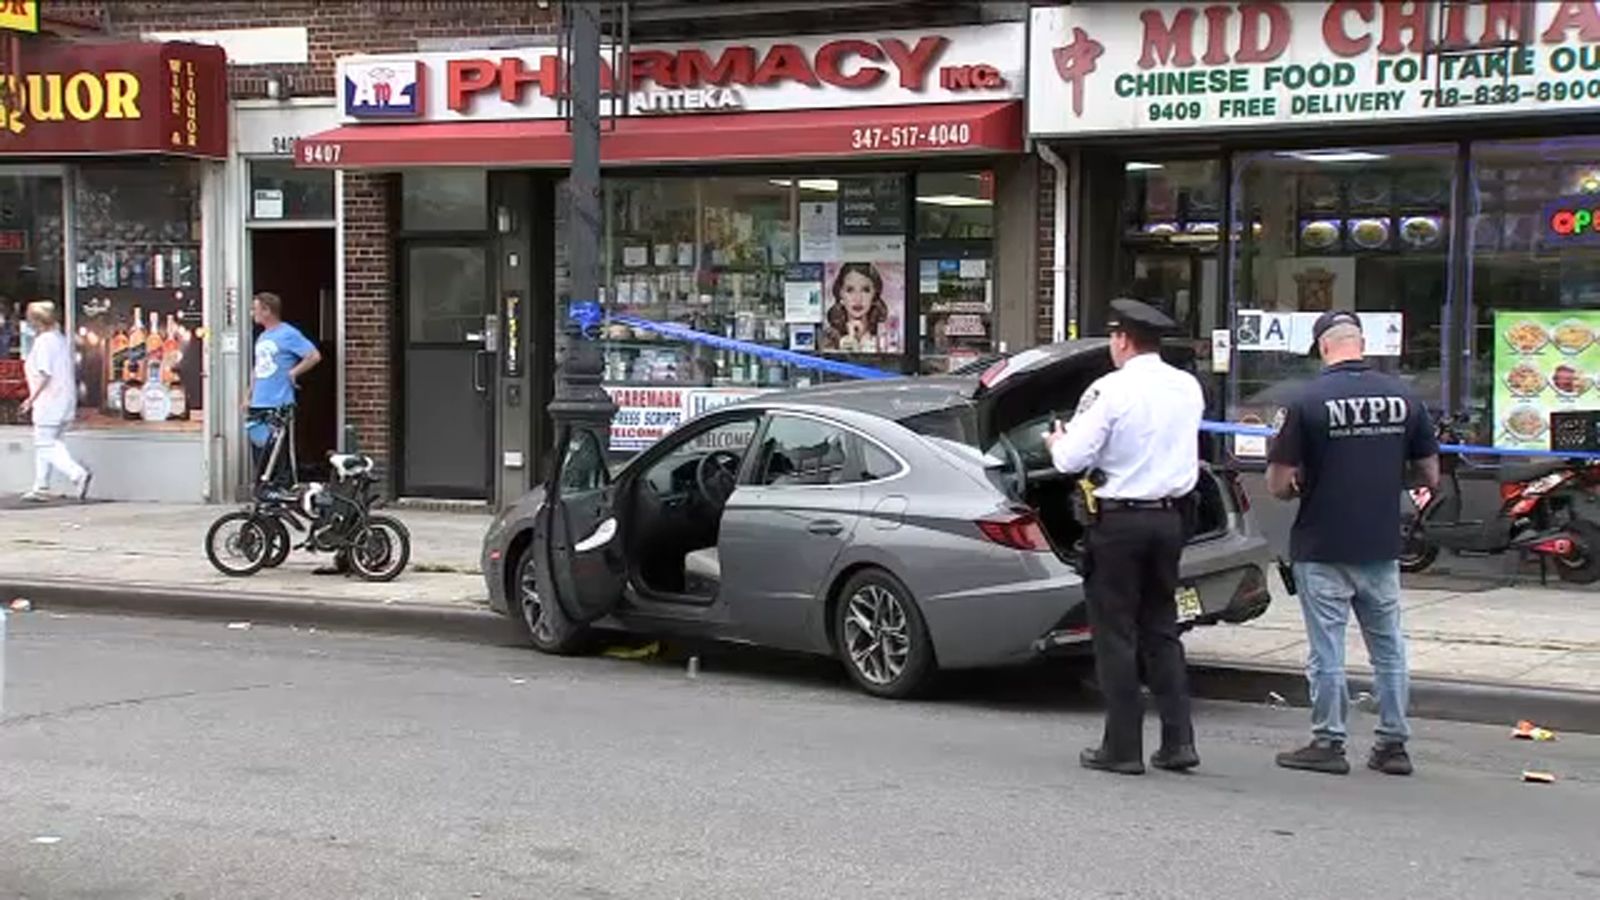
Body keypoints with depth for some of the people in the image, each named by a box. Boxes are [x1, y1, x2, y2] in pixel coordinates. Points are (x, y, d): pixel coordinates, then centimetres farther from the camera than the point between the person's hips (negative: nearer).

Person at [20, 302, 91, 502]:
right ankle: (41, 487, 19)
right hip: (66, 400, 9)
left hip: (48, 402, -9)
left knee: (45, 446, -5)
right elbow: (73, 372, 16)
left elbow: (45, 375, -20)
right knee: (47, 445, 16)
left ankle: (78, 474, -20)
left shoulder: (43, 342, -14)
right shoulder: (62, 339, 13)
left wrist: (32, 399, -12)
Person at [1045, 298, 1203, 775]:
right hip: (1170, 517, 6)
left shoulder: (1110, 391, -14)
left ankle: (1123, 748, 4)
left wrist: (1057, 441, 6)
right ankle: (1178, 741, 11)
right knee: (1161, 631, 15)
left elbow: (1073, 459, -15)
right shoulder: (1188, 388, 5)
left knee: (1115, 635, 2)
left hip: (1120, 521, -6)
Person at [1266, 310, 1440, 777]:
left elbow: (1279, 485, -12)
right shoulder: (1403, 397, 0)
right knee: (1388, 647, 14)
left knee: (1327, 650, 5)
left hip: (1322, 549, -4)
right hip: (1382, 546, 4)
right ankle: (1394, 743, 19)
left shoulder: (1307, 402, -13)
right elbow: (1430, 476, 6)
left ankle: (1328, 743, 11)